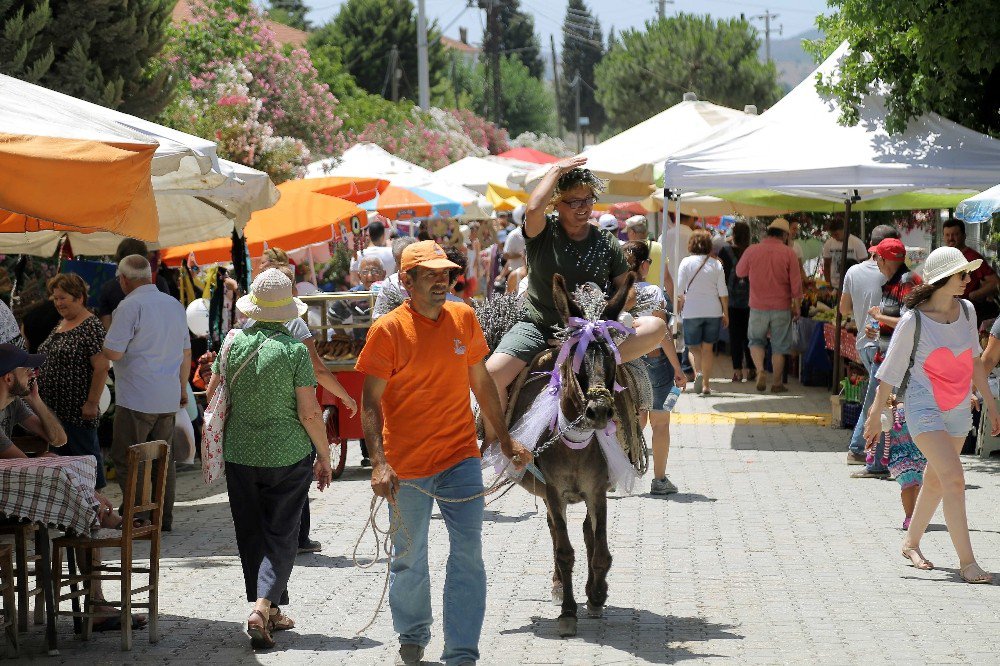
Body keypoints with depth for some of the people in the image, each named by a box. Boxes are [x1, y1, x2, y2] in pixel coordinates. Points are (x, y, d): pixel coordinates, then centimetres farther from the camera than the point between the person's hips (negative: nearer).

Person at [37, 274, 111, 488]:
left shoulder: (91, 327, -13)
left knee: (86, 454, -3)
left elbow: (102, 367, -19)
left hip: (79, 411, -9)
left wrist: (92, 404, -21)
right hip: (55, 407, 9)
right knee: (63, 454, 13)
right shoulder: (61, 325, 15)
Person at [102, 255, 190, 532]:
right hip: (169, 398, 7)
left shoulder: (130, 306, -13)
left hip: (136, 399, -7)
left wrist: (105, 340, 6)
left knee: (125, 460, 0)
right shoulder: (175, 305, 11)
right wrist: (182, 388, 27)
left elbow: (113, 352, -16)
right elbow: (186, 353, 18)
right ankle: (164, 517, 16)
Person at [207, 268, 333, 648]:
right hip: (288, 456, -3)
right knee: (281, 535, 6)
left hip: (239, 455, 3)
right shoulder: (294, 350, -13)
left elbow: (212, 394, 7)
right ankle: (263, 604, -12)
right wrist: (325, 456, 0)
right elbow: (309, 413, -13)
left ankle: (271, 613, 21)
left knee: (251, 535, 15)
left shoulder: (234, 342, -3)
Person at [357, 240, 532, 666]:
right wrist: (379, 463, -22)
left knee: (469, 553, -7)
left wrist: (505, 439, 15)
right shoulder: (388, 330, -10)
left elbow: (482, 383, 15)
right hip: (407, 465, -3)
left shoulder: (463, 318, 4)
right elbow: (370, 402, -12)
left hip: (461, 456, 3)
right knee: (409, 559, 11)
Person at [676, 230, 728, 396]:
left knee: (694, 346, 8)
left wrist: (679, 309, 6)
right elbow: (723, 292, 0)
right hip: (713, 311, 2)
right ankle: (706, 384, 10)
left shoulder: (686, 262, -6)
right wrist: (726, 313, 8)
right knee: (708, 348, 11)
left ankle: (698, 372, -20)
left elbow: (680, 290, -6)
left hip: (692, 312, -2)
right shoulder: (716, 264, -1)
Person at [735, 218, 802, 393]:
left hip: (758, 307, 1)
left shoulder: (752, 251, -4)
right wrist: (796, 307, 4)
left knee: (756, 341, 16)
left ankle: (760, 370, -7)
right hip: (781, 307, -1)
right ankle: (777, 383, 14)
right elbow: (796, 284, -5)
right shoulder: (789, 253, -7)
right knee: (779, 346, 9)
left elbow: (739, 272, 12)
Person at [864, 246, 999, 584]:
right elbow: (891, 370, -7)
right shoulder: (913, 321, -15)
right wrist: (876, 414, -3)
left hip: (958, 410, 6)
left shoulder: (966, 310, 2)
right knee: (953, 477, -17)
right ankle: (967, 562, -16)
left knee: (936, 480, 16)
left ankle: (911, 541, 36)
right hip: (924, 408, -6)